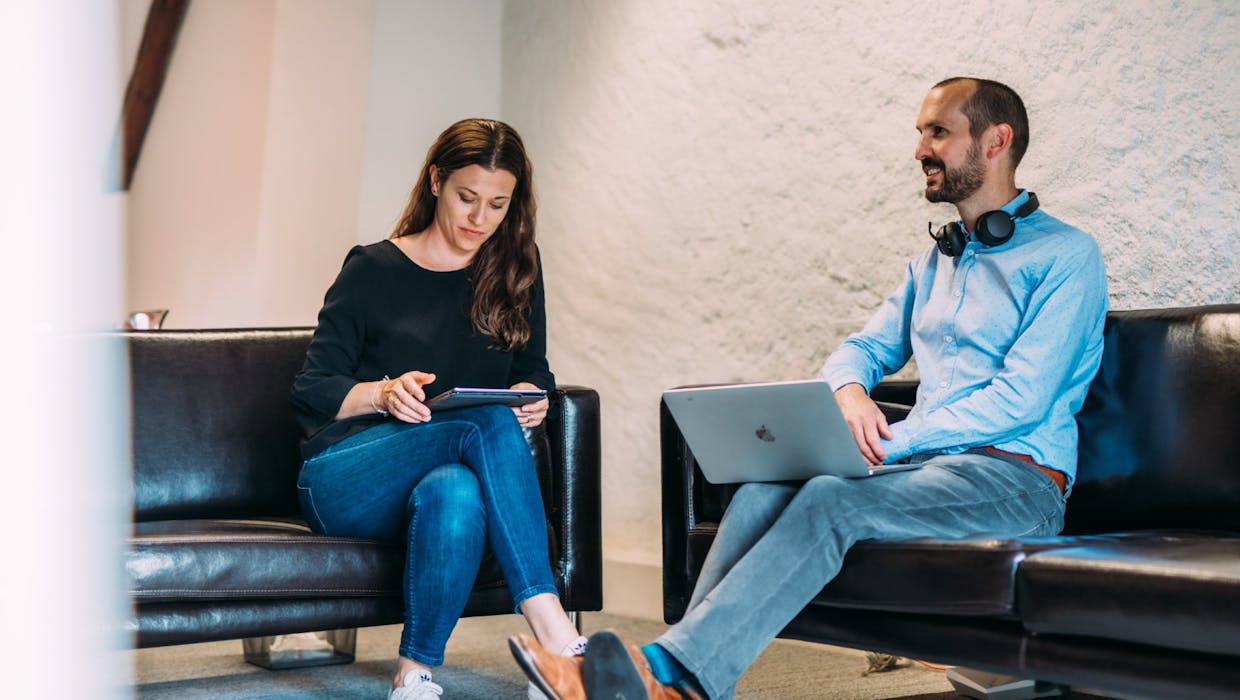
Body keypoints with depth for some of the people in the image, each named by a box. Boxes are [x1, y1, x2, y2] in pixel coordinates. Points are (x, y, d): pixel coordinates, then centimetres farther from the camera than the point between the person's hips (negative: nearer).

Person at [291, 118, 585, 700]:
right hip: (343, 482, -2)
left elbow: (536, 372, 19)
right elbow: (310, 393, 2)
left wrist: (534, 395, -7)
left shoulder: (514, 271, 13)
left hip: (446, 476, 2)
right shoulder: (372, 270, 4)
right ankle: (551, 629, -42)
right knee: (488, 422, -33)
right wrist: (384, 393, -19)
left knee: (456, 492, -39)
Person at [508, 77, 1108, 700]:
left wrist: (893, 441, -15)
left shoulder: (1064, 256, -1)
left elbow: (1022, 398, -12)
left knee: (830, 499, -34)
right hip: (923, 461, 7)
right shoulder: (934, 261, 25)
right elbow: (865, 347, 22)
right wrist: (849, 390, -5)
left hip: (1015, 479, -6)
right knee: (764, 489, -23)